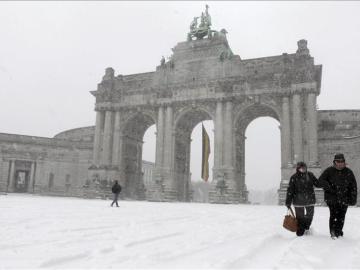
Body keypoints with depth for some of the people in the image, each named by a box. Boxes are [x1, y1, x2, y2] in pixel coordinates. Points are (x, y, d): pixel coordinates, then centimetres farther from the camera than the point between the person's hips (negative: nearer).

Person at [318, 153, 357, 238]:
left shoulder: (348, 172, 5)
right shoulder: (329, 171, -2)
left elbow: (353, 186, 8)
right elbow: (321, 180, -7)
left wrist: (353, 199, 2)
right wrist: (329, 188, -17)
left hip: (344, 199, 2)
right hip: (332, 197, -2)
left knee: (341, 216, 7)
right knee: (334, 215, -7)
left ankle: (339, 231, 24)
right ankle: (333, 232, 3)